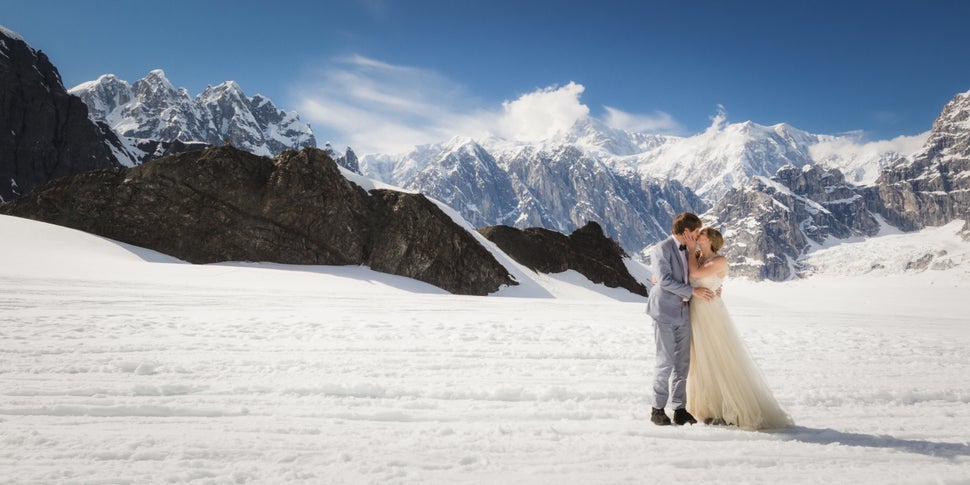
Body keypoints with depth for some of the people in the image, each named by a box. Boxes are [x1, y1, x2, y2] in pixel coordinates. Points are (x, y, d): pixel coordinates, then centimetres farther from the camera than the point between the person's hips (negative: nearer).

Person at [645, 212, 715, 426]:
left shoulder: (685, 251, 15)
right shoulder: (662, 249, -10)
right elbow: (665, 280, -19)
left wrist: (711, 287, 10)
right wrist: (693, 291, -19)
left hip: (683, 313, 8)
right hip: (665, 313, -8)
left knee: (682, 362, 6)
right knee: (666, 362, -5)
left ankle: (679, 410, 12)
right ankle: (658, 409, 6)